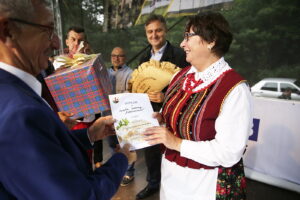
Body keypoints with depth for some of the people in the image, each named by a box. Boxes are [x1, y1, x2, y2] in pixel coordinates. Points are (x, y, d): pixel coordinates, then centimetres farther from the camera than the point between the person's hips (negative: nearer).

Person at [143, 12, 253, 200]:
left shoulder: (235, 89, -21)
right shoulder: (181, 76, -1)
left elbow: (229, 152, -24)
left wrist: (177, 143, -24)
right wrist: (160, 117, -7)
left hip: (205, 184, -5)